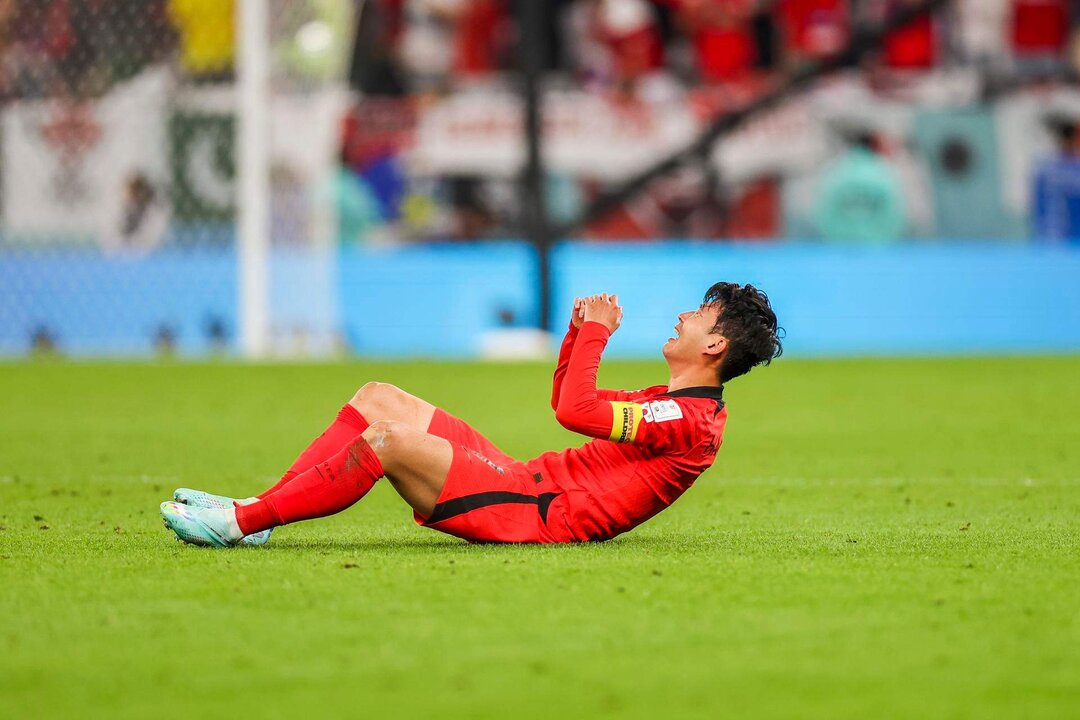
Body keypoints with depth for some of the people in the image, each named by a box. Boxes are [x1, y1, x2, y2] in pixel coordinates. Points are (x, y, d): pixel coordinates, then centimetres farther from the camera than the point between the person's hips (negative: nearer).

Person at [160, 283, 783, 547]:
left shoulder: (691, 419, -12)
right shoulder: (673, 403, 20)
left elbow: (575, 410, -20)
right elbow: (568, 403, 31)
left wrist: (597, 334, -8)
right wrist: (580, 333, 17)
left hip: (538, 517, -10)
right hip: (524, 482, 10)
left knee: (389, 438, -24)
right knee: (379, 397, 7)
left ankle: (242, 522, -19)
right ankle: (261, 509, -1)